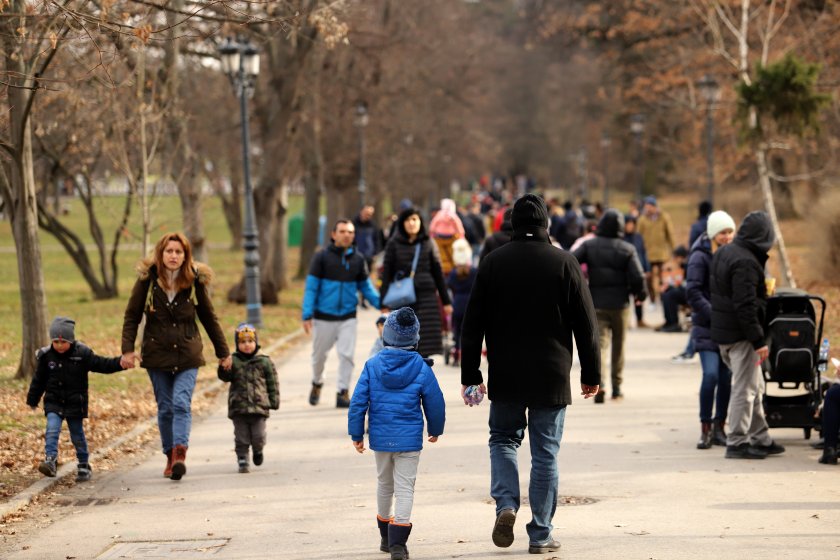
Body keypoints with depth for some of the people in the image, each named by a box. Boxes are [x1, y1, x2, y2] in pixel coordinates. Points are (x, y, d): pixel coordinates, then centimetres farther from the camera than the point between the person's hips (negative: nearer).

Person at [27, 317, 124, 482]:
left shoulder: (82, 354, -9)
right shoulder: (46, 356, -2)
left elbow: (102, 364, -9)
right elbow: (39, 380, 8)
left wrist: (120, 363, -25)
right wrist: (32, 400, 15)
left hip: (75, 404, -1)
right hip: (53, 402, 1)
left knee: (78, 435, 7)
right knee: (52, 430, -18)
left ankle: (83, 466, 19)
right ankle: (50, 460, -24)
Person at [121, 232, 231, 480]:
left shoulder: (195, 282, 0)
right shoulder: (147, 280, -3)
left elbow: (209, 318, 10)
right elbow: (131, 316, 1)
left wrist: (223, 352, 13)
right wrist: (128, 348, -12)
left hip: (187, 355, -1)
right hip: (157, 355, 1)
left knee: (182, 403, -16)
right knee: (165, 408, 5)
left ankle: (180, 453, -26)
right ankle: (171, 457, 15)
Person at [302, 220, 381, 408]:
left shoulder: (358, 260, 3)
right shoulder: (322, 257, -4)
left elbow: (366, 287, 9)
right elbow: (311, 287, -5)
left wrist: (380, 303, -8)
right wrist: (307, 315, -13)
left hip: (348, 318, 1)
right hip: (324, 317, -1)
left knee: (347, 355, -8)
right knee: (319, 355, 13)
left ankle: (342, 392, 0)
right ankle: (317, 384, 39)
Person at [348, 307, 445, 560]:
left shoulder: (372, 365, -3)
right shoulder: (421, 368, -7)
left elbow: (358, 402, -4)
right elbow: (435, 402, 0)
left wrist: (356, 434, 5)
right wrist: (435, 429, 18)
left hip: (380, 437, 3)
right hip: (410, 439, -2)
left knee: (384, 485, 20)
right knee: (405, 487, -1)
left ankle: (386, 537, 33)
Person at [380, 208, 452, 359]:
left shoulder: (428, 243, 8)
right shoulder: (394, 245, 5)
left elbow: (438, 273, 11)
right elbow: (386, 275, 3)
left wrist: (446, 301, 9)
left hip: (426, 298, 1)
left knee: (425, 347, -4)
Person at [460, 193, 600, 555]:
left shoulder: (492, 263, -1)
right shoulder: (565, 264, -4)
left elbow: (472, 325, 1)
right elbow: (586, 325, -2)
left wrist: (470, 375, 8)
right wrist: (591, 374, 7)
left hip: (505, 376, 1)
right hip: (551, 376, -1)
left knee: (503, 439, 18)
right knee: (545, 453, 5)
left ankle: (506, 504, -6)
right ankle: (540, 535, 6)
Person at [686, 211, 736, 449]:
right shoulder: (700, 256, -6)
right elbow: (693, 292, -12)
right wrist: (714, 314, -19)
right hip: (707, 327, -5)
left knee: (726, 377, 3)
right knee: (711, 375, -14)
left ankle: (719, 428, 12)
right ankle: (705, 429, -6)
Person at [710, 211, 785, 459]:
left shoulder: (723, 253, 10)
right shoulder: (746, 262, -21)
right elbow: (746, 305, -24)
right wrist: (758, 340, -21)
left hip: (723, 331, 10)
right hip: (740, 335, -10)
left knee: (755, 387, 18)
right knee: (745, 389, -1)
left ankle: (761, 439, 24)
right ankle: (737, 443, 4)